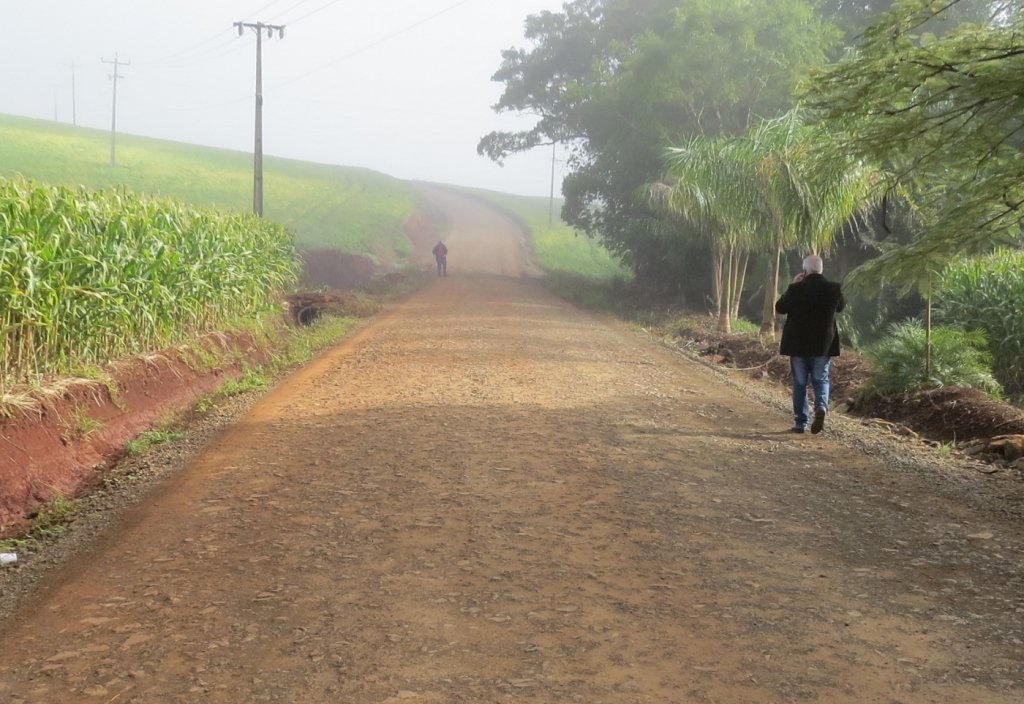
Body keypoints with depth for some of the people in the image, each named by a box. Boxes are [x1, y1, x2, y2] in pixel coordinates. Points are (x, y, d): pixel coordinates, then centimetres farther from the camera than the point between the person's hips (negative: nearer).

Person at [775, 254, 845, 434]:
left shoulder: (796, 289, -15)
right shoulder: (833, 288, -8)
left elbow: (779, 308, -1)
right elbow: (841, 306, 13)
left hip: (798, 345, -1)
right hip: (823, 345, 1)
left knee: (799, 383, 10)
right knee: (821, 380, 14)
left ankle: (800, 422, 10)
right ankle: (821, 406, -14)